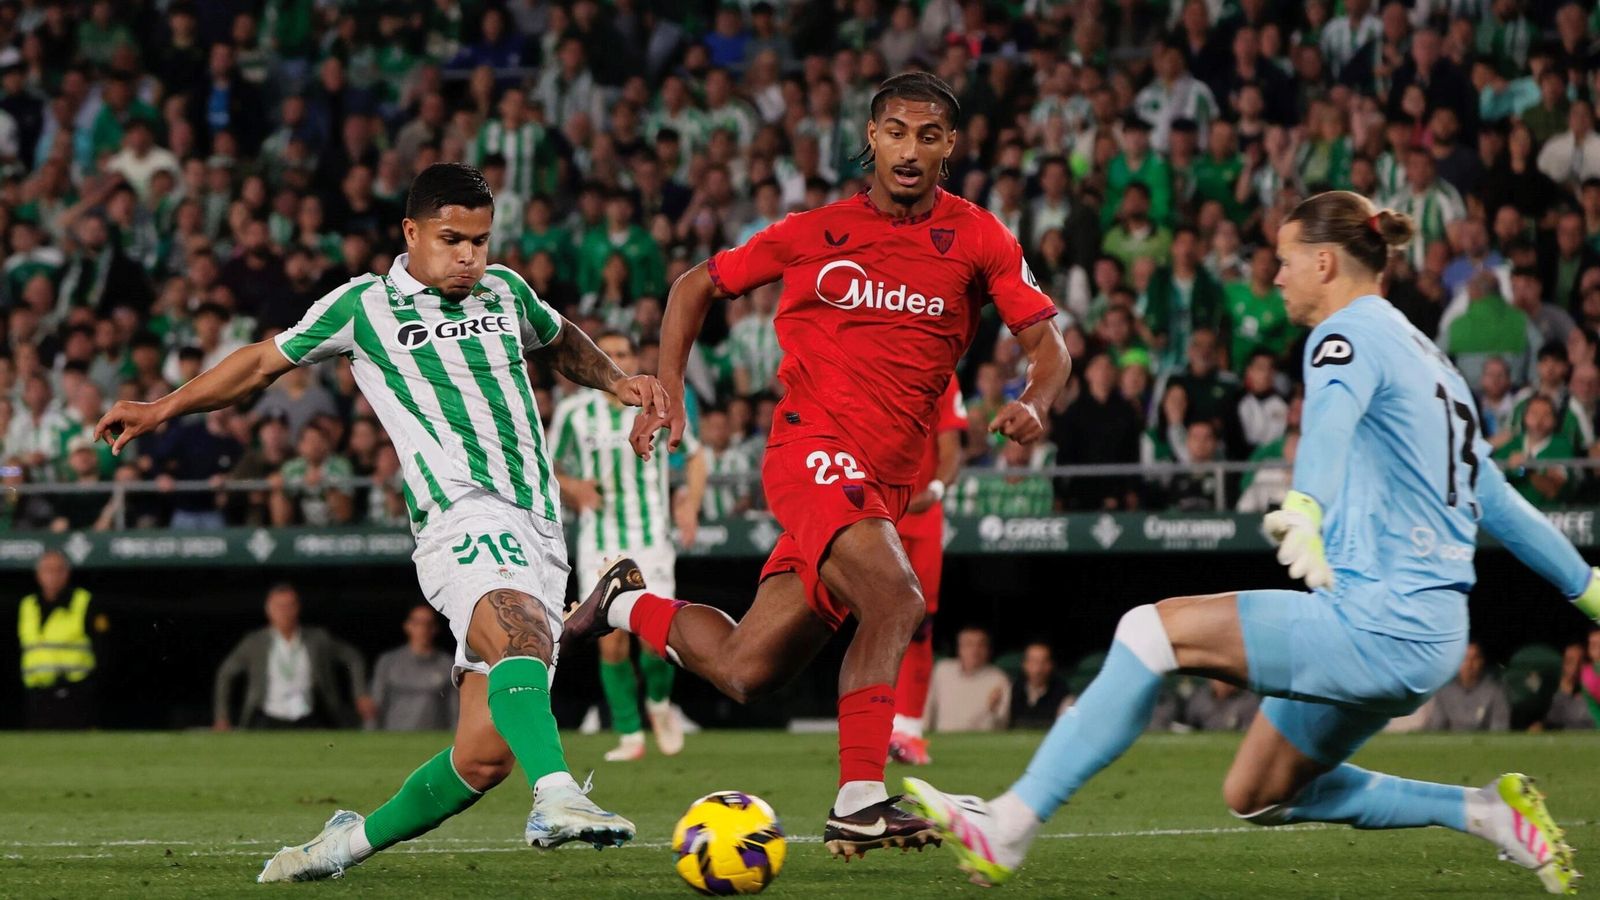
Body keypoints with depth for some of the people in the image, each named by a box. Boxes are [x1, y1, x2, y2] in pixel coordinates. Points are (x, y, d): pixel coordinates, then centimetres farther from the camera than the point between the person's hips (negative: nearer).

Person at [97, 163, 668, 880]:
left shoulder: (505, 292, 21)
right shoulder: (364, 307, 9)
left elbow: (561, 342, 43)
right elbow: (266, 361, 22)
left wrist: (618, 382, 26)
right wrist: (162, 409, 20)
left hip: (539, 536, 5)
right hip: (463, 517, -5)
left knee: (485, 754, -6)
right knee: (518, 633, -39)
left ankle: (356, 840, 16)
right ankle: (557, 797, -57)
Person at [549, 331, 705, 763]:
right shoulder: (574, 412, 2)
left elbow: (695, 457, 17)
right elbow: (547, 468, 10)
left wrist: (690, 505, 2)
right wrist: (573, 487, -12)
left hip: (652, 537, -1)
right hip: (600, 543, 1)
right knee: (612, 641, -6)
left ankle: (659, 703, 18)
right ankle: (630, 736, 7)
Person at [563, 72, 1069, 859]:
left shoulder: (976, 239, 5)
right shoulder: (818, 232, 3)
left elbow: (1048, 343, 2)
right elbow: (695, 287, 15)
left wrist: (1034, 405, -20)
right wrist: (666, 394, 3)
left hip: (886, 482, 4)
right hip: (814, 446, -4)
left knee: (744, 673, 4)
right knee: (895, 597, -30)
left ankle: (630, 602, 32)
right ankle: (858, 803, -24)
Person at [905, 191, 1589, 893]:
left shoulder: (1350, 334, -7)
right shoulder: (1423, 352, 23)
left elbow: (1330, 419, -31)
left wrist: (1305, 506, -52)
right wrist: (1585, 583, 36)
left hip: (1378, 622, -10)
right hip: (1422, 633, 10)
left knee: (1154, 632, -13)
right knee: (1256, 797, 17)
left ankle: (1006, 830, -18)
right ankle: (1486, 811, 15)